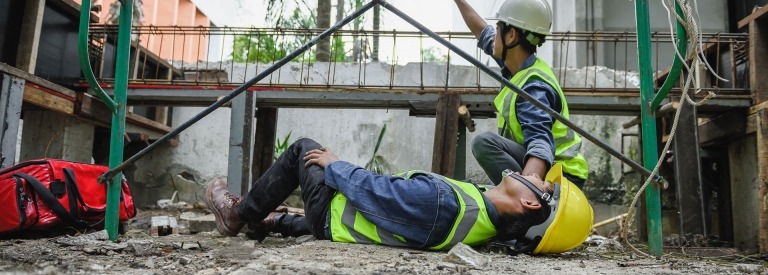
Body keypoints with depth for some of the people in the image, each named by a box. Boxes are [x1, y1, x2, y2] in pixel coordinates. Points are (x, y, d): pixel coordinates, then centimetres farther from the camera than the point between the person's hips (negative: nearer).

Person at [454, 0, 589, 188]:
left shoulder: (534, 88, -23)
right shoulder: (519, 67, 4)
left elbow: (540, 144, -39)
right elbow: (483, 34, 22)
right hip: (552, 171, 9)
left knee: (485, 142, -29)